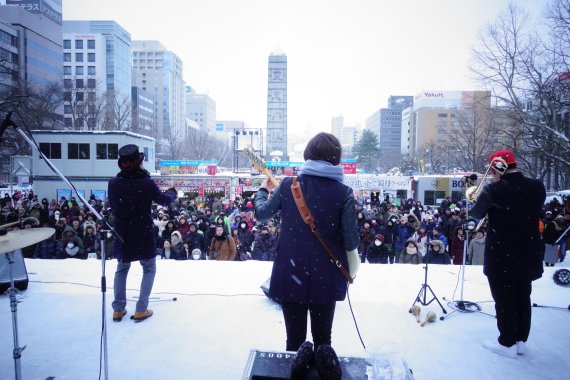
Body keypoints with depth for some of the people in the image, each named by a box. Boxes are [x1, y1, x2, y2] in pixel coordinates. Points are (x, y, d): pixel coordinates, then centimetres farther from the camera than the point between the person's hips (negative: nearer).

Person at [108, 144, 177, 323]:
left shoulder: (113, 183, -9)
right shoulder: (146, 183, -20)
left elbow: (112, 207, 6)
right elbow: (165, 200, -4)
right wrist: (172, 192, 16)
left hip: (121, 235, 4)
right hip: (143, 235, -3)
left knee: (121, 269, 23)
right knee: (149, 269, 16)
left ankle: (118, 309, 26)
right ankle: (141, 309, 12)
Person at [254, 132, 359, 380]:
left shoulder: (288, 184, -6)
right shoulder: (343, 192, -11)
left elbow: (261, 213, 8)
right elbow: (351, 242, -12)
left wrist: (263, 190, 28)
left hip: (290, 275, 1)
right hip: (326, 277, 0)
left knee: (295, 339, 17)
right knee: (323, 338, 19)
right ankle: (324, 358, -5)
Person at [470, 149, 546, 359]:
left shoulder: (494, 190, -19)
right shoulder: (537, 187, -3)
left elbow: (476, 214, -5)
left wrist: (485, 197, 11)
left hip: (501, 256, -5)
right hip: (529, 255, 6)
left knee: (504, 300, 8)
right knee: (523, 299, 18)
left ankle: (507, 344, 20)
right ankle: (520, 340, 30)